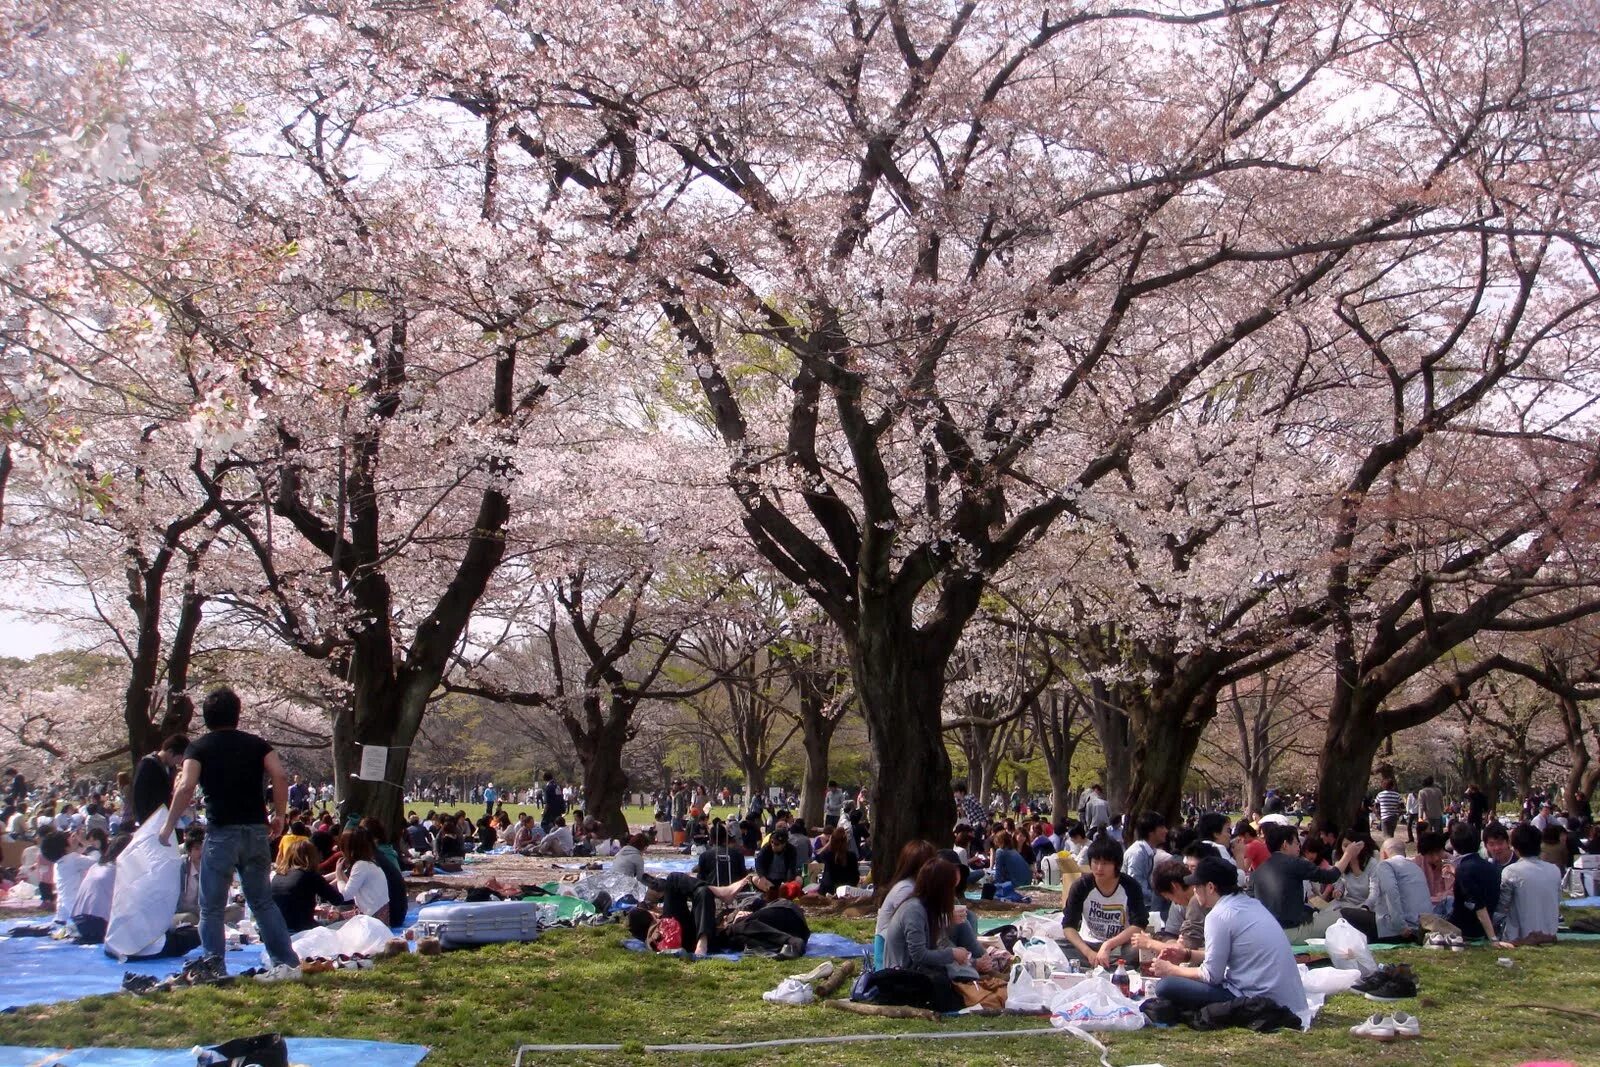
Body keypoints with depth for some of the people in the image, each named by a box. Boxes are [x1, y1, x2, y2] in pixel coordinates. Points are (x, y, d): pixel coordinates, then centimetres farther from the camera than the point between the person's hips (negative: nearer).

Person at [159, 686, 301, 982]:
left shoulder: (199, 748, 2)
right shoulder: (255, 744, 10)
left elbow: (186, 787, -13)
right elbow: (280, 776, -3)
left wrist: (169, 826, -5)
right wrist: (279, 815, 7)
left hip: (222, 832, -3)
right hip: (256, 831, 4)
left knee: (211, 908, 7)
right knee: (263, 902, 13)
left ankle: (215, 970, 6)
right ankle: (287, 963, 8)